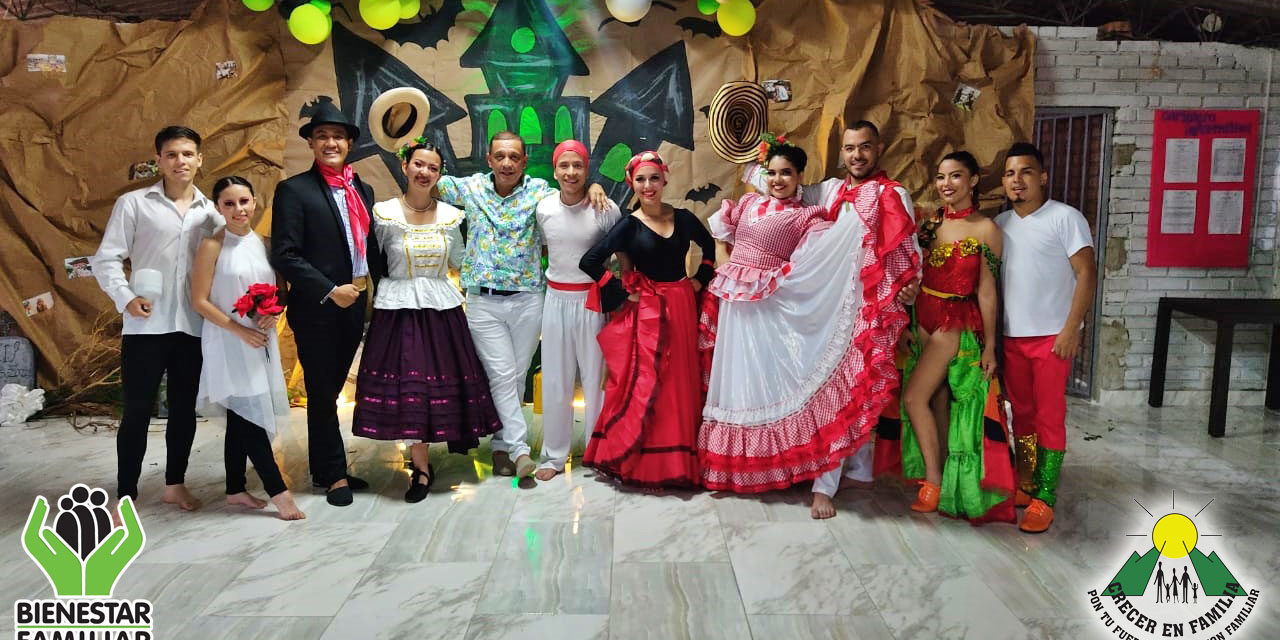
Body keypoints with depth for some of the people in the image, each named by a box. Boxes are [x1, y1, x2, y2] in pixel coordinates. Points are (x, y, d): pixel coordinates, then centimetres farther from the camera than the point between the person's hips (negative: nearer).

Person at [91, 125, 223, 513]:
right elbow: (106, 259, 0)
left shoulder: (211, 212, 8)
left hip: (195, 327, 3)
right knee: (137, 411, 1)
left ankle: (175, 484, 26)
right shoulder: (133, 204, 1)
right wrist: (125, 298, -15)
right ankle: (126, 496, 13)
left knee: (184, 408, 12)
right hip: (145, 326, -3)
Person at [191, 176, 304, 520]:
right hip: (228, 343, -6)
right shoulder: (212, 246, -8)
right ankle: (278, 491, -3)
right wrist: (240, 331, -16)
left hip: (261, 341, 6)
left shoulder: (264, 244, 8)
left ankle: (235, 489, 23)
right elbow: (200, 301, -9)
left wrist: (272, 314, -7)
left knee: (241, 418, 13)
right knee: (250, 415, -8)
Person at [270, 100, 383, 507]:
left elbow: (372, 248, 15)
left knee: (329, 391, 15)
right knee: (322, 393, 5)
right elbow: (285, 255, -13)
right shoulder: (294, 190, -7)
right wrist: (330, 291, -17)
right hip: (316, 308, -5)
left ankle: (324, 470, 27)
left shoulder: (361, 190, 12)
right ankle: (334, 476, 16)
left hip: (354, 305, 6)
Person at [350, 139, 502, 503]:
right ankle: (421, 466, 12)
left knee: (441, 382, 4)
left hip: (441, 308, 2)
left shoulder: (450, 216, 5)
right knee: (406, 385, -2)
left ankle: (421, 465, 23)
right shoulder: (384, 213, -3)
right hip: (398, 308, -2)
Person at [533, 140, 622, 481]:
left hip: (593, 301, -3)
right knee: (555, 380, 10)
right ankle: (554, 455, 24)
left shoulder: (605, 209, -11)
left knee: (597, 377, 7)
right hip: (556, 300, 3)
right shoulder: (544, 209, -2)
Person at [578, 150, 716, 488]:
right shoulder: (629, 226, -5)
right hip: (646, 312, -3)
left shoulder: (683, 218, 4)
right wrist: (622, 294, -10)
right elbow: (589, 262, -12)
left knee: (682, 382, 8)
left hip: (682, 308, 4)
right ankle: (645, 464, 9)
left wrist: (701, 278, 9)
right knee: (647, 385, -3)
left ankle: (680, 461, 22)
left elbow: (711, 248, 22)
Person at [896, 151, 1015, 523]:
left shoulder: (985, 229, -8)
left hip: (957, 323, -6)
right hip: (923, 318, 6)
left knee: (914, 398, -10)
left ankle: (933, 482, 4)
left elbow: (987, 290, -8)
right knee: (938, 404, 11)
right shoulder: (930, 222, 7)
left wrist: (990, 345, -6)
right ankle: (943, 484, 22)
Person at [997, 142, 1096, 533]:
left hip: (1052, 336, -5)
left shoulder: (1065, 218, -5)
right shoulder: (1000, 224, 10)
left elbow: (1086, 274, -9)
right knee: (1021, 413, 13)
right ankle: (1025, 483, 26)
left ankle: (1045, 497, 5)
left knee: (1049, 416, -2)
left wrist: (1071, 329, -16)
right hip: (1012, 336, 5)